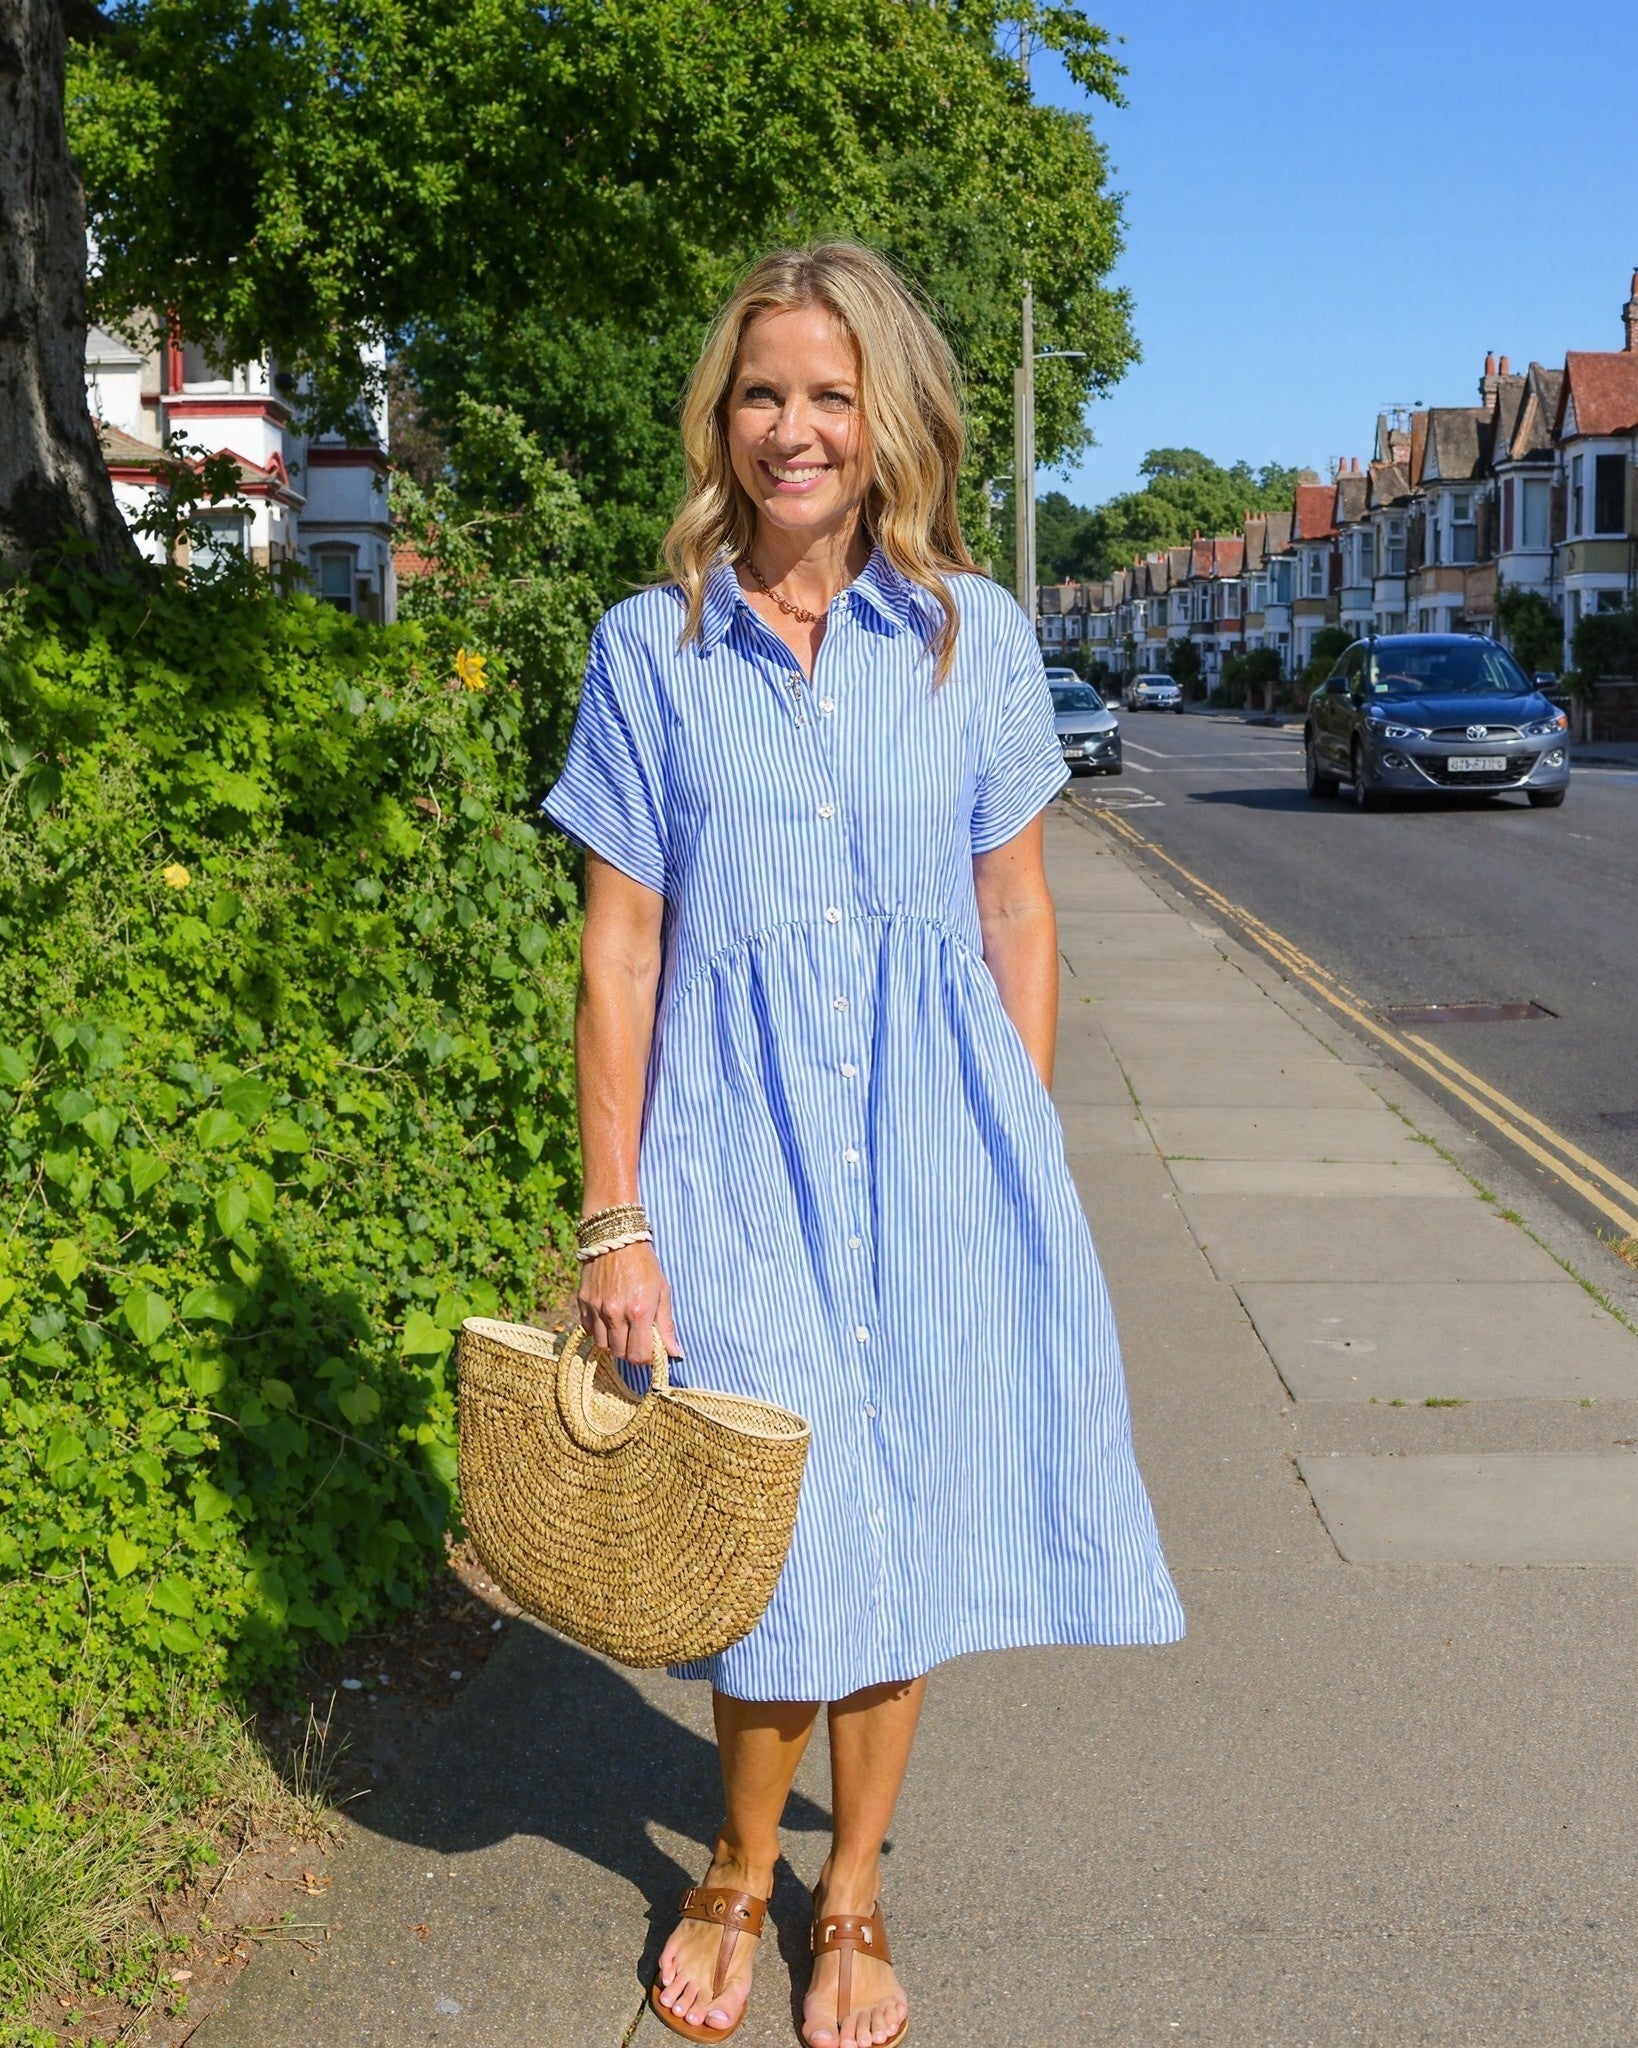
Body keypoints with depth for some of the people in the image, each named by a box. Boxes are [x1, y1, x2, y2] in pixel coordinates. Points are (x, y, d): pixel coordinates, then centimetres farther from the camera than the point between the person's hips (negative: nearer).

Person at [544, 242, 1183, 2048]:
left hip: (934, 1130, 2)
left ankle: (850, 1895, 31)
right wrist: (613, 1221, -4)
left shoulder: (976, 633, 3)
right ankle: (741, 1875, 28)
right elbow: (619, 951, -1)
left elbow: (1017, 918, 7)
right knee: (782, 1542, -1)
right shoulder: (650, 649, 0)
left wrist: (1022, 1166, 5)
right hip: (735, 1137, -1)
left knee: (906, 1529, 8)